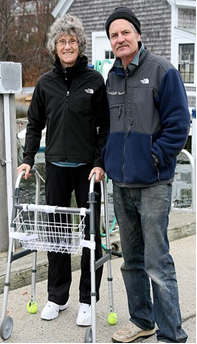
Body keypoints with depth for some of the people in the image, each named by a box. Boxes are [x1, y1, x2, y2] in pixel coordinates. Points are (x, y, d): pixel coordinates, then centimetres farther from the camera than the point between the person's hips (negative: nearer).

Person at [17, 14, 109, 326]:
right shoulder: (46, 83, 6)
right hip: (56, 168, 3)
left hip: (87, 167, -3)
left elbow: (105, 126, -3)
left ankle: (87, 300, 16)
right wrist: (28, 159, 2)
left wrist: (100, 163, -11)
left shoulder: (94, 80, -2)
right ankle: (57, 297, 23)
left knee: (90, 232, 3)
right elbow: (35, 124, 12)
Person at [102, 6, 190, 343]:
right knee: (131, 260, 16)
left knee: (157, 263, -6)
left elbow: (177, 123, -11)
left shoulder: (162, 71, -8)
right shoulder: (111, 77, 11)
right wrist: (108, 158, 11)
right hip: (121, 182, 7)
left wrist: (154, 158, -14)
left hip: (152, 183, -7)